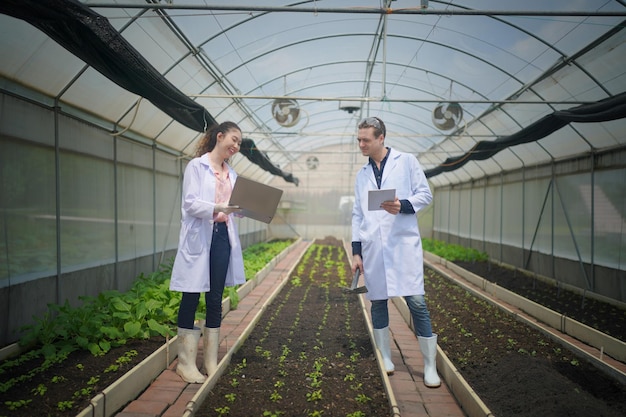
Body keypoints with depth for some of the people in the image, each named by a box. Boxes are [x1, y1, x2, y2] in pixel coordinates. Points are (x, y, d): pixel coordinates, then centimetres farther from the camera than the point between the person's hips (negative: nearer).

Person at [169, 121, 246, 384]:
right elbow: (190, 203, -13)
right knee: (191, 298, 1)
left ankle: (211, 361, 18)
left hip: (223, 238, 6)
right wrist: (219, 208, -27)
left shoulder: (230, 172, 15)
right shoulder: (196, 165, -3)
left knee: (215, 299, 9)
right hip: (199, 238, -6)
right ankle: (186, 362, 11)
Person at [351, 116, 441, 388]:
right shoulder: (362, 174, 16)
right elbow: (357, 214, 14)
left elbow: (425, 195, 2)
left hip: (404, 243, -3)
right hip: (373, 248, 4)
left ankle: (430, 366, 7)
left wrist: (403, 205, -18)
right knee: (377, 302, 7)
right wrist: (356, 250, 8)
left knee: (417, 302, -5)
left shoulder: (407, 162, 5)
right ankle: (385, 358, 22)